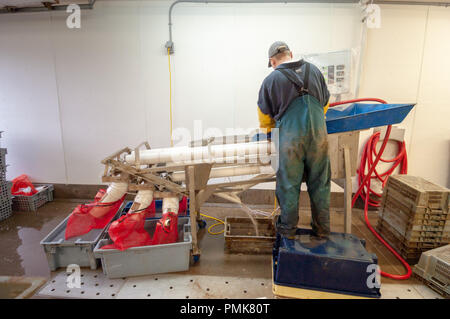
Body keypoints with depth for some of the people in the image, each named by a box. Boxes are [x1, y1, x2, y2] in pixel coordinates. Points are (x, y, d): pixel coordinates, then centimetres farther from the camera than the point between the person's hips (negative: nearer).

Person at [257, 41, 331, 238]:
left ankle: (288, 228, 23)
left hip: (290, 139, -3)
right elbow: (325, 105, 20)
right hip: (318, 136, 3)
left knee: (288, 185, 10)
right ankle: (322, 229, 26)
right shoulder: (314, 71, 12)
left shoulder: (271, 80, 2)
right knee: (320, 183, 14)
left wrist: (268, 132, 29)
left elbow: (264, 117, 9)